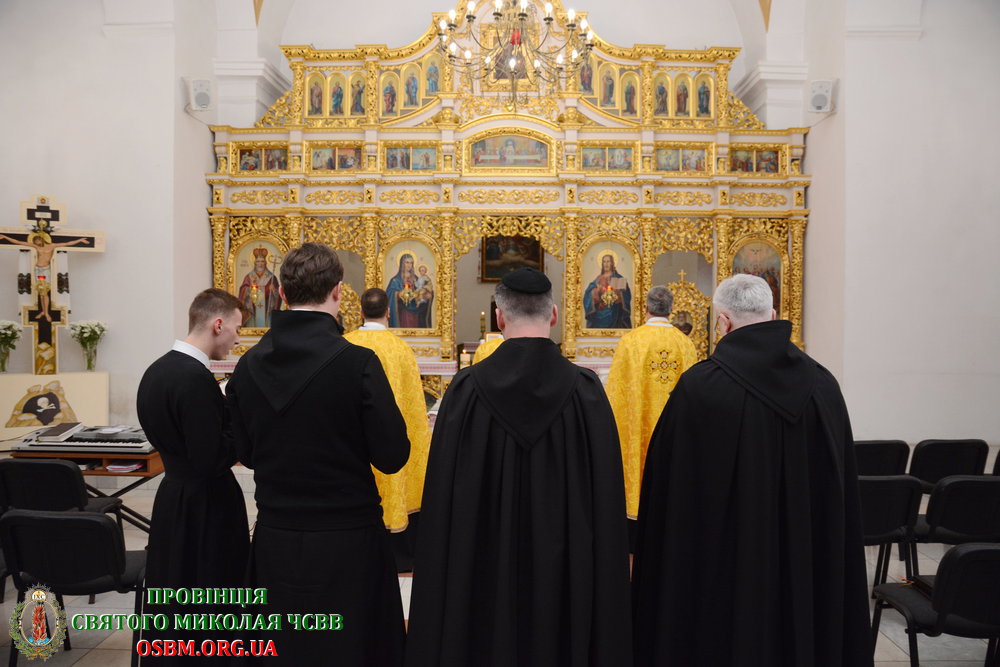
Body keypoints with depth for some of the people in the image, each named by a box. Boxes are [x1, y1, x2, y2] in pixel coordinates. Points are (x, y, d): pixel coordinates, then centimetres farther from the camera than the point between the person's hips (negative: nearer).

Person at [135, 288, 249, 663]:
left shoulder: (157, 370, 5)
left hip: (172, 503, 9)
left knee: (173, 606, 21)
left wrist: (233, 420, 5)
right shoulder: (195, 378, -23)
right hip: (204, 509, -9)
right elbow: (211, 460, -24)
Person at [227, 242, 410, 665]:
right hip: (347, 542, -4)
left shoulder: (248, 365, -5)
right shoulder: (357, 363, -19)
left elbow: (245, 454, 6)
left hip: (275, 539, 4)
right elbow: (392, 457, -15)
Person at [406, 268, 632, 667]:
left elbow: (442, 495, -7)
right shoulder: (586, 390, -10)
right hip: (566, 567, 0)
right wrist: (602, 577, 4)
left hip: (482, 565, 0)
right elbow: (606, 501, -7)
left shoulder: (467, 388, -11)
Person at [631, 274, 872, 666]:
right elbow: (840, 497, 5)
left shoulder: (699, 387, -17)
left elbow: (666, 484, -12)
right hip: (808, 567, 4)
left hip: (724, 565, -4)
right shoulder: (822, 384, -2)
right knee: (797, 634, 19)